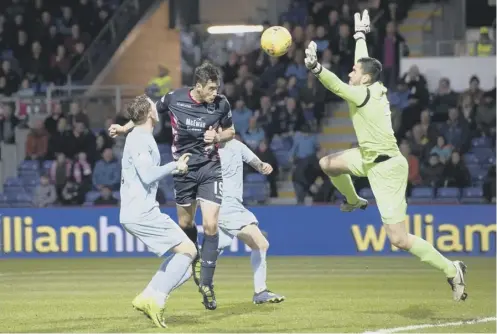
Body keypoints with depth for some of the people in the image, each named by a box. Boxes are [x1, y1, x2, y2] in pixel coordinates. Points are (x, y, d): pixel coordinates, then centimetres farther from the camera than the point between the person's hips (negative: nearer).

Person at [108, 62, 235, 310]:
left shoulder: (221, 104, -10)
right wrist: (125, 128, 8)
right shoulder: (174, 98, -11)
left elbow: (230, 131, 7)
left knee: (210, 226, -12)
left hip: (210, 168, -1)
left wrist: (218, 137, -14)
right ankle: (193, 260, 43)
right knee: (185, 224, 12)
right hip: (183, 168, 1)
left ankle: (206, 283, -3)